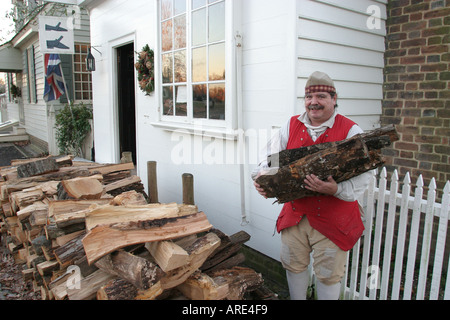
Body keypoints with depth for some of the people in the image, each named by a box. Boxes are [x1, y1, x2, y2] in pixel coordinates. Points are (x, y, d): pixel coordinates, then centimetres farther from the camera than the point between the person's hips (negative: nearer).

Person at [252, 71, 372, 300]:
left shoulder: (350, 131, -9)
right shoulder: (291, 126, 3)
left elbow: (363, 174, -15)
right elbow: (271, 156, 9)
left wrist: (336, 189, -31)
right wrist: (261, 174, -10)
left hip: (332, 220, -3)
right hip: (295, 214, 4)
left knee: (328, 274, 12)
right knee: (294, 265, 20)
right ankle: (297, 299, 45)